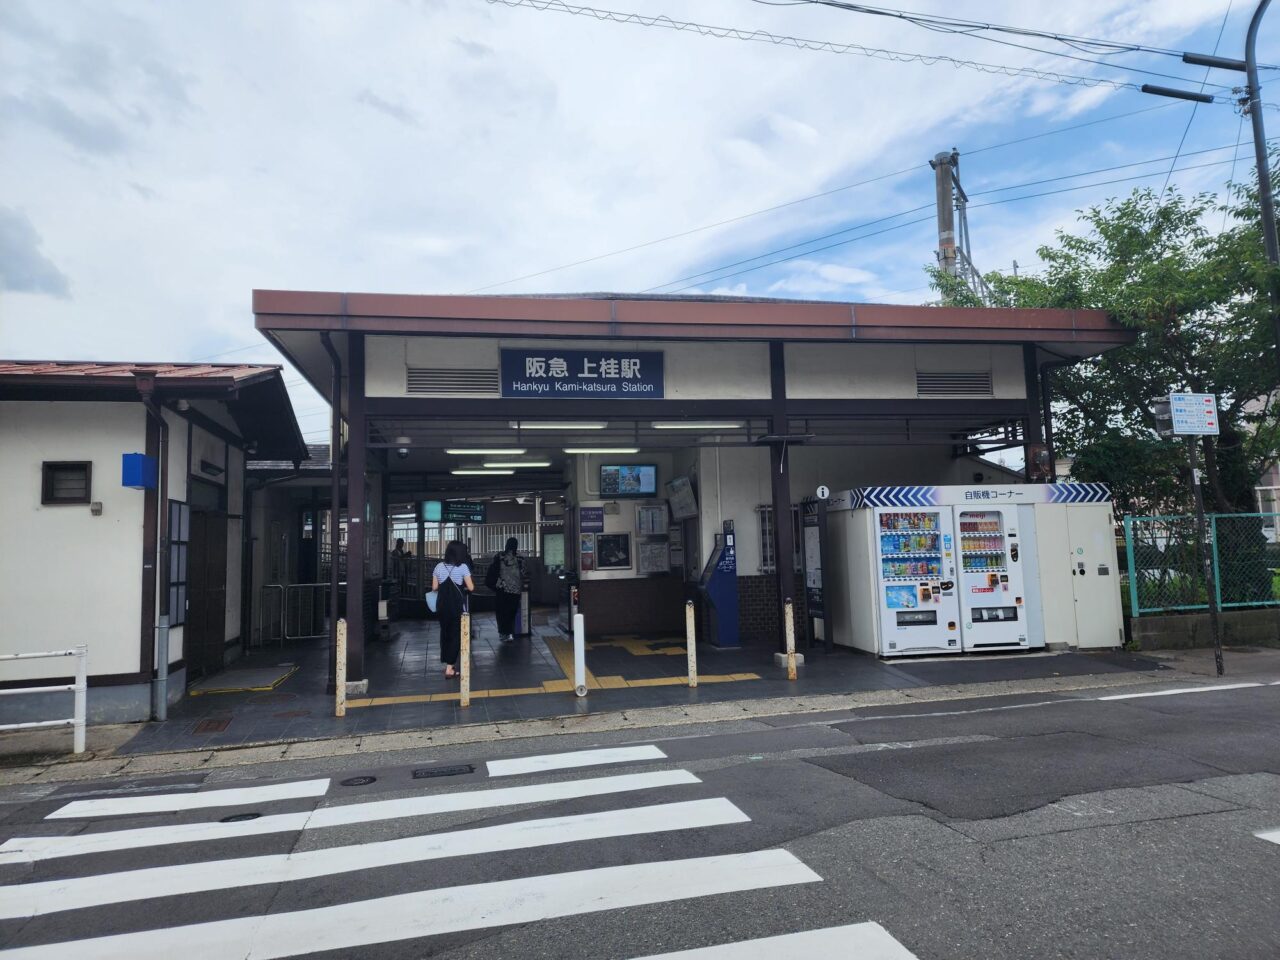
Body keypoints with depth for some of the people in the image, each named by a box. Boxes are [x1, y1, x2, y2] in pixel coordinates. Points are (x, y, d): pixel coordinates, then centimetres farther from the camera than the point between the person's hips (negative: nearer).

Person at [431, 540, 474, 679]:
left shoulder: (439, 566, 1)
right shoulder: (463, 567, -10)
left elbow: (434, 587, 3)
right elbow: (471, 587, -12)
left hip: (442, 605, 4)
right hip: (457, 605, -4)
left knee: (445, 633, 17)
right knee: (456, 634, 5)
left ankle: (448, 664, 25)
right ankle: (449, 668, 2)